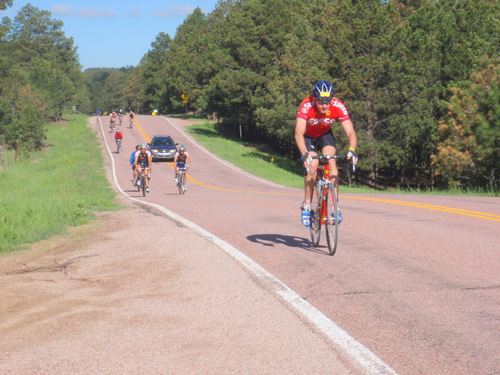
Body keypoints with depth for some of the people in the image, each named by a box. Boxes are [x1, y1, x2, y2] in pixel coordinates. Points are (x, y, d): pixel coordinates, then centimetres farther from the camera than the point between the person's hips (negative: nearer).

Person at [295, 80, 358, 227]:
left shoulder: (338, 106, -30)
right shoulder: (306, 106, -36)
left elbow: (351, 133, -32)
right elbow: (299, 133, -45)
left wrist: (351, 150, -51)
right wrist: (305, 154, -60)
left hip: (325, 134, 2)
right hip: (308, 136, -1)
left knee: (331, 160, -22)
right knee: (312, 164, -22)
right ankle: (306, 205, -5)